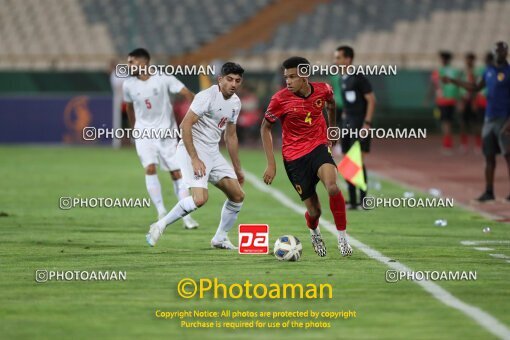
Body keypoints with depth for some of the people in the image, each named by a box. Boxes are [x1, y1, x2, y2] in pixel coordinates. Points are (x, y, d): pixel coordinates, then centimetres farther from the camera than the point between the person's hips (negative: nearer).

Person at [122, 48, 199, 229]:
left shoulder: (163, 78, -14)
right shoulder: (128, 85, -4)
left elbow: (187, 93, -20)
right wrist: (134, 129, 21)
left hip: (166, 132, -1)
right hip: (144, 133, 1)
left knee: (176, 172, 0)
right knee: (150, 168, -19)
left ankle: (186, 216, 8)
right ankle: (162, 213, -14)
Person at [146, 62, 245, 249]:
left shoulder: (235, 103, 10)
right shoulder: (207, 96, -16)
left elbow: (230, 136, 22)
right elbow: (185, 125, -20)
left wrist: (237, 169, 24)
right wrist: (195, 159, -24)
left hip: (213, 153, 8)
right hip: (193, 149, -8)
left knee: (238, 195, 4)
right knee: (200, 198, -25)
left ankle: (220, 238, 19)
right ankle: (160, 226, -10)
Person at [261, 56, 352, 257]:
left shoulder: (323, 90, -7)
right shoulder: (280, 99, -14)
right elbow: (265, 128, -2)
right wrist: (271, 164, -6)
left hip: (319, 147, 1)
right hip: (294, 156, -1)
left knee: (332, 188, -30)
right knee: (314, 211, -1)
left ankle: (342, 235, -10)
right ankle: (314, 232, 38)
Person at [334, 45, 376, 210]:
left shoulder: (359, 78, -12)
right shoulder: (343, 79, 12)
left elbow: (371, 100, -14)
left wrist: (367, 123, -19)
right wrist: (344, 115, 16)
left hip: (359, 125, -9)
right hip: (347, 124, 9)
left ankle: (363, 200, -9)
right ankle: (352, 201, 13)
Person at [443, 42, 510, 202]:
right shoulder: (489, 71, 13)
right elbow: (476, 87, 26)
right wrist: (453, 81, 25)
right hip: (489, 119, 7)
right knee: (489, 156, 9)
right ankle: (489, 191, 15)